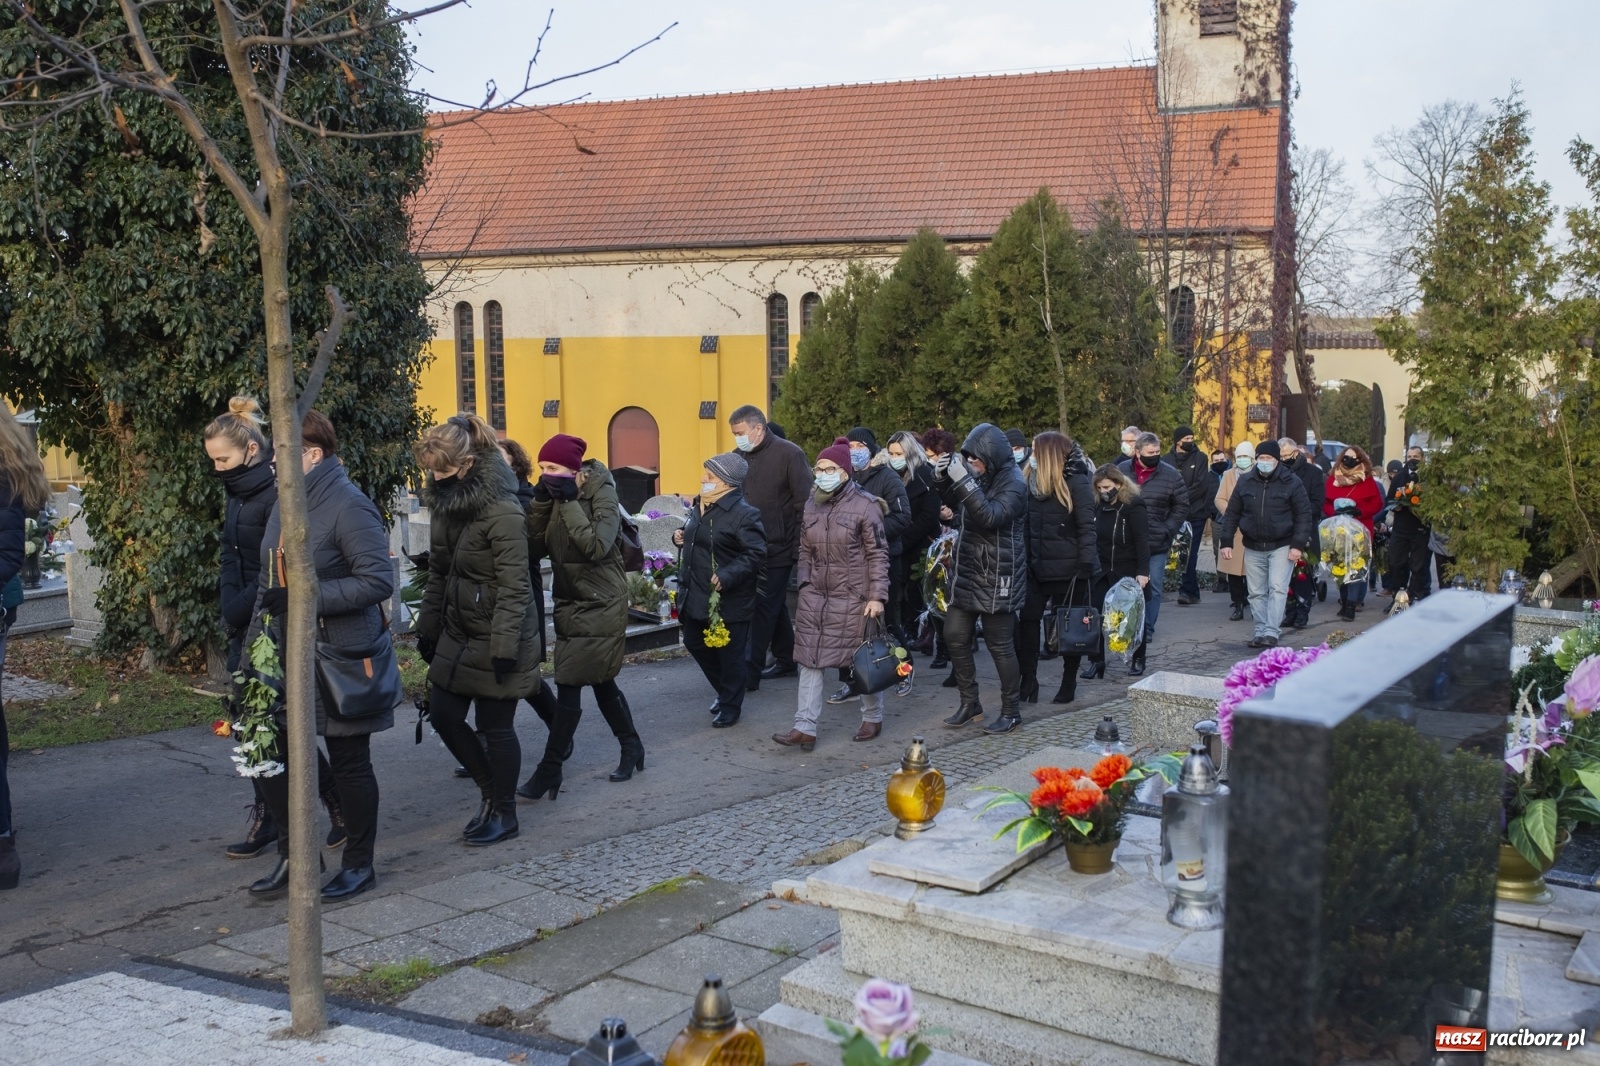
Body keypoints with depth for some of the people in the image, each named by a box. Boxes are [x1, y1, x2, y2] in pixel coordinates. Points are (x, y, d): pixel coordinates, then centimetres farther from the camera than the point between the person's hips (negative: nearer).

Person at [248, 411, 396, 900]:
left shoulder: (350, 507, -16)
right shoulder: (287, 505, 11)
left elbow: (378, 580, -22)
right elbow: (269, 581, 20)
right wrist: (254, 640, 14)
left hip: (341, 657, -8)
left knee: (349, 761, 4)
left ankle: (359, 864, 20)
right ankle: (292, 854, 24)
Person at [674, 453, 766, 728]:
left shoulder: (743, 514, -19)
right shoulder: (701, 506, 8)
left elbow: (756, 555, -21)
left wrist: (727, 576, -29)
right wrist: (682, 537, 3)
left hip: (729, 599, -9)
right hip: (697, 595, 9)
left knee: (730, 654, 5)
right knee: (695, 643, 19)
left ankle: (730, 706, 23)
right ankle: (724, 690, 39)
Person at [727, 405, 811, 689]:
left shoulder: (789, 454, -10)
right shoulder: (739, 456, 7)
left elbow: (804, 503, -11)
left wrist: (801, 546, -12)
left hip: (778, 548, -6)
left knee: (764, 608, -4)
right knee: (774, 606, 16)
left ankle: (750, 673, -3)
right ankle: (786, 659, 29)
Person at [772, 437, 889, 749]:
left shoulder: (865, 505, -9)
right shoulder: (812, 505, 9)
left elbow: (878, 554, -9)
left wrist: (877, 596, -15)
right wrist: (805, 585, 8)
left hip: (853, 598, -5)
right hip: (815, 596, 5)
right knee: (810, 660, 1)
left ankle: (873, 718, 28)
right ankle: (805, 728, 2)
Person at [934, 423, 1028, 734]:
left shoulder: (1013, 484, -14)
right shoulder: (978, 476, 7)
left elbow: (991, 516, -29)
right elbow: (952, 502, 22)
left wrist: (965, 481, -33)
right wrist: (942, 478, 3)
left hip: (997, 580, -8)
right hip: (967, 572, 8)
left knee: (1000, 646, 1)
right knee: (956, 637, 10)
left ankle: (1011, 711, 15)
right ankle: (969, 703, 24)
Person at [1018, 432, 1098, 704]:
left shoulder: (1077, 483, -11)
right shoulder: (1034, 482, 8)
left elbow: (1086, 528, -14)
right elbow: (1027, 526, 10)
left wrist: (1085, 567, -18)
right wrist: (1024, 560, 5)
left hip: (1069, 569, -6)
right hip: (1038, 567, 6)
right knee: (1027, 620, -2)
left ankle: (1069, 685, 19)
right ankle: (1028, 682, 5)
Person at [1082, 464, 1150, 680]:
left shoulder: (1134, 506, -13)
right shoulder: (1099, 506, 6)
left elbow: (1142, 541, -17)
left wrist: (1143, 571, -22)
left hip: (1129, 572, -5)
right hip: (1103, 571, 5)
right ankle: (1096, 661, 3)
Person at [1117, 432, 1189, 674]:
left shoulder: (1170, 475, -3)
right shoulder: (1121, 471, 0)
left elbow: (1182, 506, 3)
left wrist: (1167, 530, -5)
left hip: (1157, 545, -1)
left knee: (1153, 590, 4)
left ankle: (1146, 631, 14)